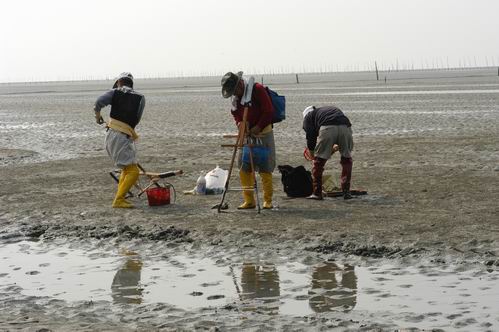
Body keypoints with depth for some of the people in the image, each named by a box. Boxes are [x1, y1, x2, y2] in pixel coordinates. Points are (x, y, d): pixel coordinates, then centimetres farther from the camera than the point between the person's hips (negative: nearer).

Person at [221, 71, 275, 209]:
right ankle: (249, 200, 9)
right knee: (243, 168, 2)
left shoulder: (258, 89, -14)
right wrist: (240, 124, -5)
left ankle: (268, 200, 3)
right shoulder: (235, 97, 8)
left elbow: (269, 111, -15)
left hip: (263, 133, -7)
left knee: (265, 168, -4)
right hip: (246, 134, 7)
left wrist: (258, 127, -20)